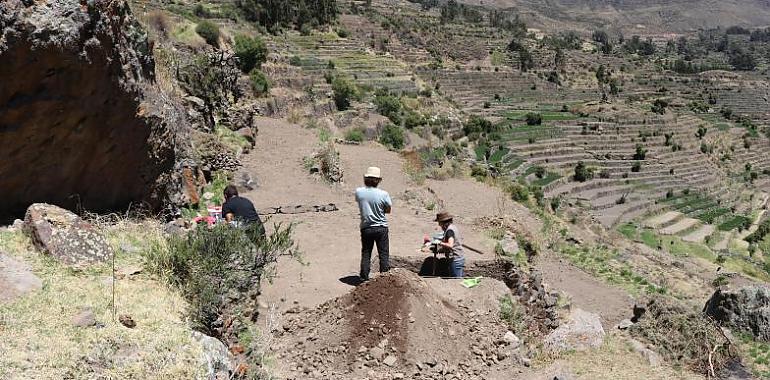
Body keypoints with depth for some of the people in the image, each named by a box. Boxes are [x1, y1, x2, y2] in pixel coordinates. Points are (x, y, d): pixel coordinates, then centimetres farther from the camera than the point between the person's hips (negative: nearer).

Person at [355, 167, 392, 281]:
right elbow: (388, 210, -2)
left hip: (366, 228, 2)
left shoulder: (359, 192, -10)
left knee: (366, 254, 13)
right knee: (384, 254, 9)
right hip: (381, 228, -2)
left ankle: (364, 277, 17)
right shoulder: (383, 194, -16)